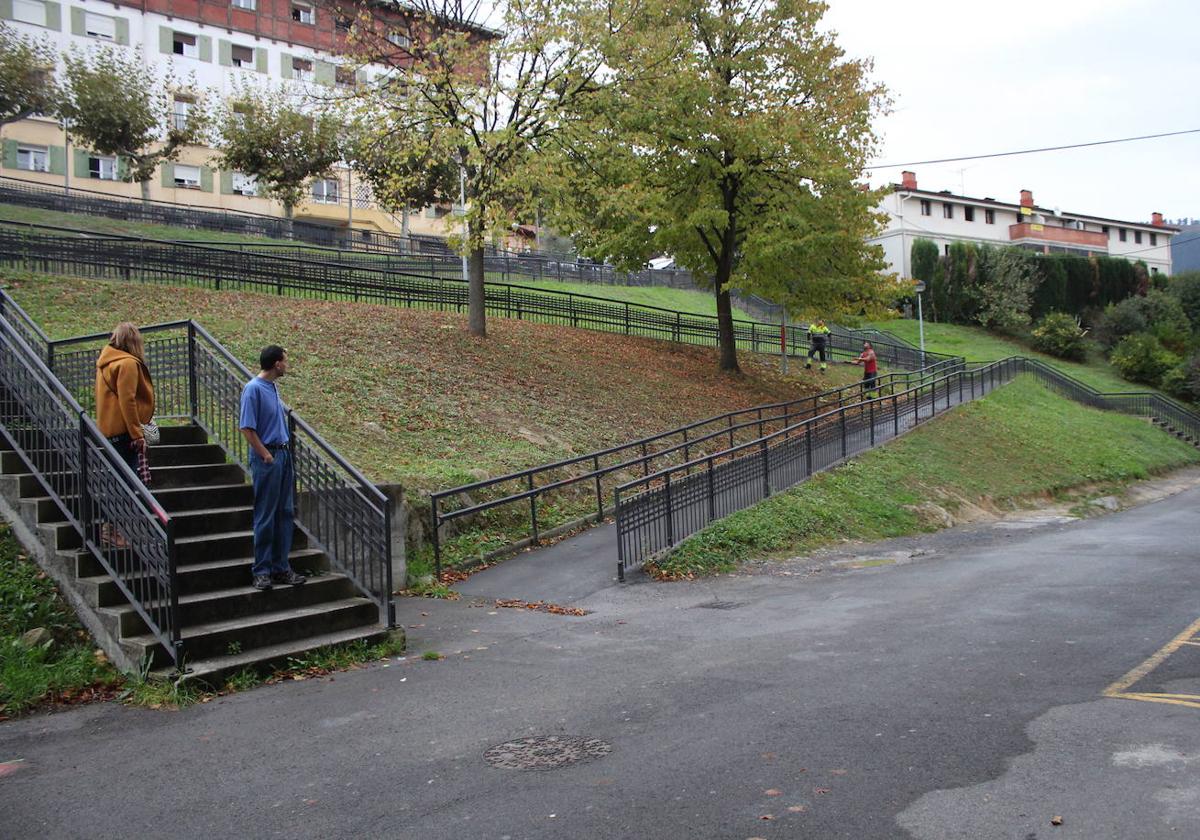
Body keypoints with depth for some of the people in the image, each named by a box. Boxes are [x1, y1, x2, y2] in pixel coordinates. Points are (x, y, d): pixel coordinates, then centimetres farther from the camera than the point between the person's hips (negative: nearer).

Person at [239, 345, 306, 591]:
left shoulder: (272, 388, 13)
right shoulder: (253, 389, -13)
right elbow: (247, 428, -16)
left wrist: (284, 452, 12)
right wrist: (266, 455, -15)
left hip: (283, 455, 9)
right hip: (267, 457, -9)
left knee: (285, 514, 10)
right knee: (265, 517, -3)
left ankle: (281, 567, 16)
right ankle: (261, 571, 5)